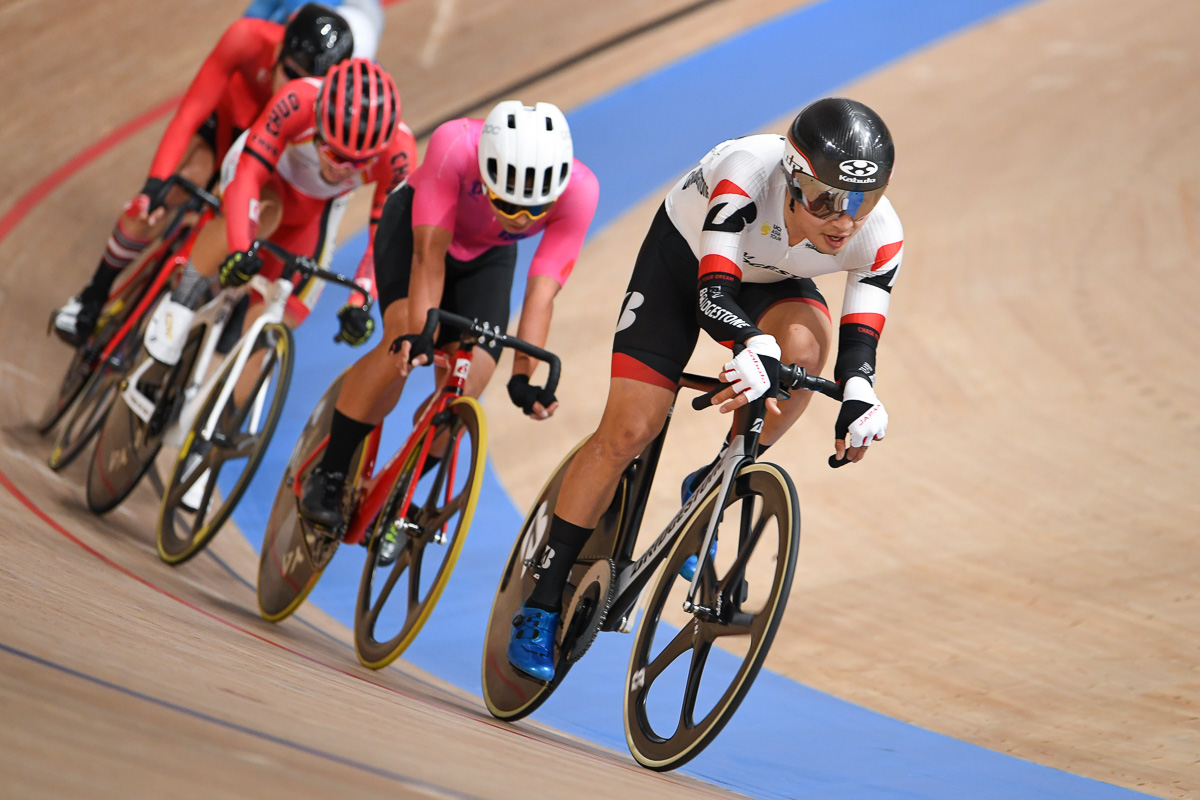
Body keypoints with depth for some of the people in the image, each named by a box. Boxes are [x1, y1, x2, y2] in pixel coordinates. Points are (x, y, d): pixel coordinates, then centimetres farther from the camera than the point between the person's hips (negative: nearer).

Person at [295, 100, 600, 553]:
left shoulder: (578, 192, -34)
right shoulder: (454, 146, -40)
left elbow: (541, 292, -34)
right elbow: (430, 252, -38)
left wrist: (523, 378, -42)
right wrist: (417, 334, -49)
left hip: (488, 256, 2)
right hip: (416, 224, -2)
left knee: (466, 388, -14)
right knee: (402, 344, -28)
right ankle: (328, 474, -13)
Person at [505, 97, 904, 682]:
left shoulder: (879, 238, -30)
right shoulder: (748, 173, -41)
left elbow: (859, 346, -26)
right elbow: (713, 292, -46)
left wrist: (860, 401, -48)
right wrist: (755, 348, -66)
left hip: (772, 281, 3)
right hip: (685, 257, -3)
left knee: (805, 347, -33)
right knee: (628, 431, -11)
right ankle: (541, 608, 2)